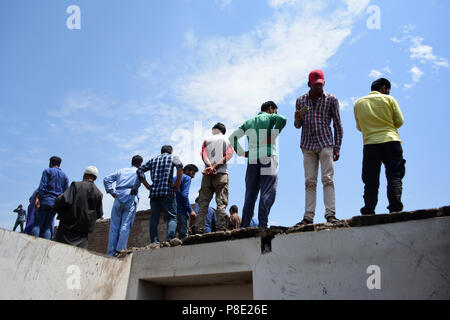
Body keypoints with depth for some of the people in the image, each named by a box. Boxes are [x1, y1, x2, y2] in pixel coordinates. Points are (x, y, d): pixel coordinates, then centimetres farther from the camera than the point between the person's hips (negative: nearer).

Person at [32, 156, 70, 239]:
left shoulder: (47, 171, 6)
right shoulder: (65, 176, 19)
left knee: (37, 224, -7)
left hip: (45, 201, -4)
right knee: (47, 227, 3)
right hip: (56, 204, 4)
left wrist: (37, 197, -14)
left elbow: (42, 186, -8)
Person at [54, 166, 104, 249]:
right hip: (84, 228, 3)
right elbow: (99, 214, 7)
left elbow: (66, 201, -18)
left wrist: (59, 199, 3)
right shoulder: (98, 193, 5)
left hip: (69, 224, -3)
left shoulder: (76, 185, -5)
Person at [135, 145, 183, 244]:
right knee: (172, 217, -1)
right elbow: (179, 166, -11)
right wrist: (178, 184, -7)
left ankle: (154, 242, -2)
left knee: (154, 218, 5)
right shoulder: (173, 157, 11)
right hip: (167, 191, -3)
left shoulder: (153, 160, 22)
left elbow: (139, 171, 15)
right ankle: (170, 239, -17)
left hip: (154, 192, 4)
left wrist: (147, 185, 13)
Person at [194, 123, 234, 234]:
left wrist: (210, 166, -14)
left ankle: (199, 229, -3)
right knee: (221, 203, -4)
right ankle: (221, 228, -13)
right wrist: (216, 166, -11)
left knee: (203, 203, 2)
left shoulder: (207, 140, 17)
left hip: (207, 174, 1)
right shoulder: (227, 140, 15)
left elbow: (203, 154, 0)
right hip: (222, 174, -1)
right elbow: (229, 155, -3)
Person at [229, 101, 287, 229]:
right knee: (268, 192, -10)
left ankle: (244, 225, 4)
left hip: (253, 158, 5)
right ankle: (263, 224, -20)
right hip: (268, 156, -5)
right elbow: (282, 119, -14)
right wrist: (273, 136, -7)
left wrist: (241, 153, 13)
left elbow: (233, 137, 18)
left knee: (250, 193, 7)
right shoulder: (270, 117, 10)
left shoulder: (249, 122, 24)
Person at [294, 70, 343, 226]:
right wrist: (298, 119, -10)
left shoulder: (331, 100, 5)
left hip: (325, 144, -2)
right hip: (307, 145, 2)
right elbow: (298, 126, 14)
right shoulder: (300, 100, 10)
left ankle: (330, 214, -9)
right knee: (309, 181, -2)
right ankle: (308, 216, -3)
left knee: (327, 179, -9)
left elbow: (337, 125, 6)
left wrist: (337, 147, -2)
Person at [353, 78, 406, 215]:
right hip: (391, 141, -2)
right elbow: (400, 121, 5)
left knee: (371, 181, 2)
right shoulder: (389, 99, 5)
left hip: (370, 144, 2)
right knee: (394, 176, -1)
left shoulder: (358, 103, 11)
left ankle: (369, 211, -2)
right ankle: (395, 207, -13)